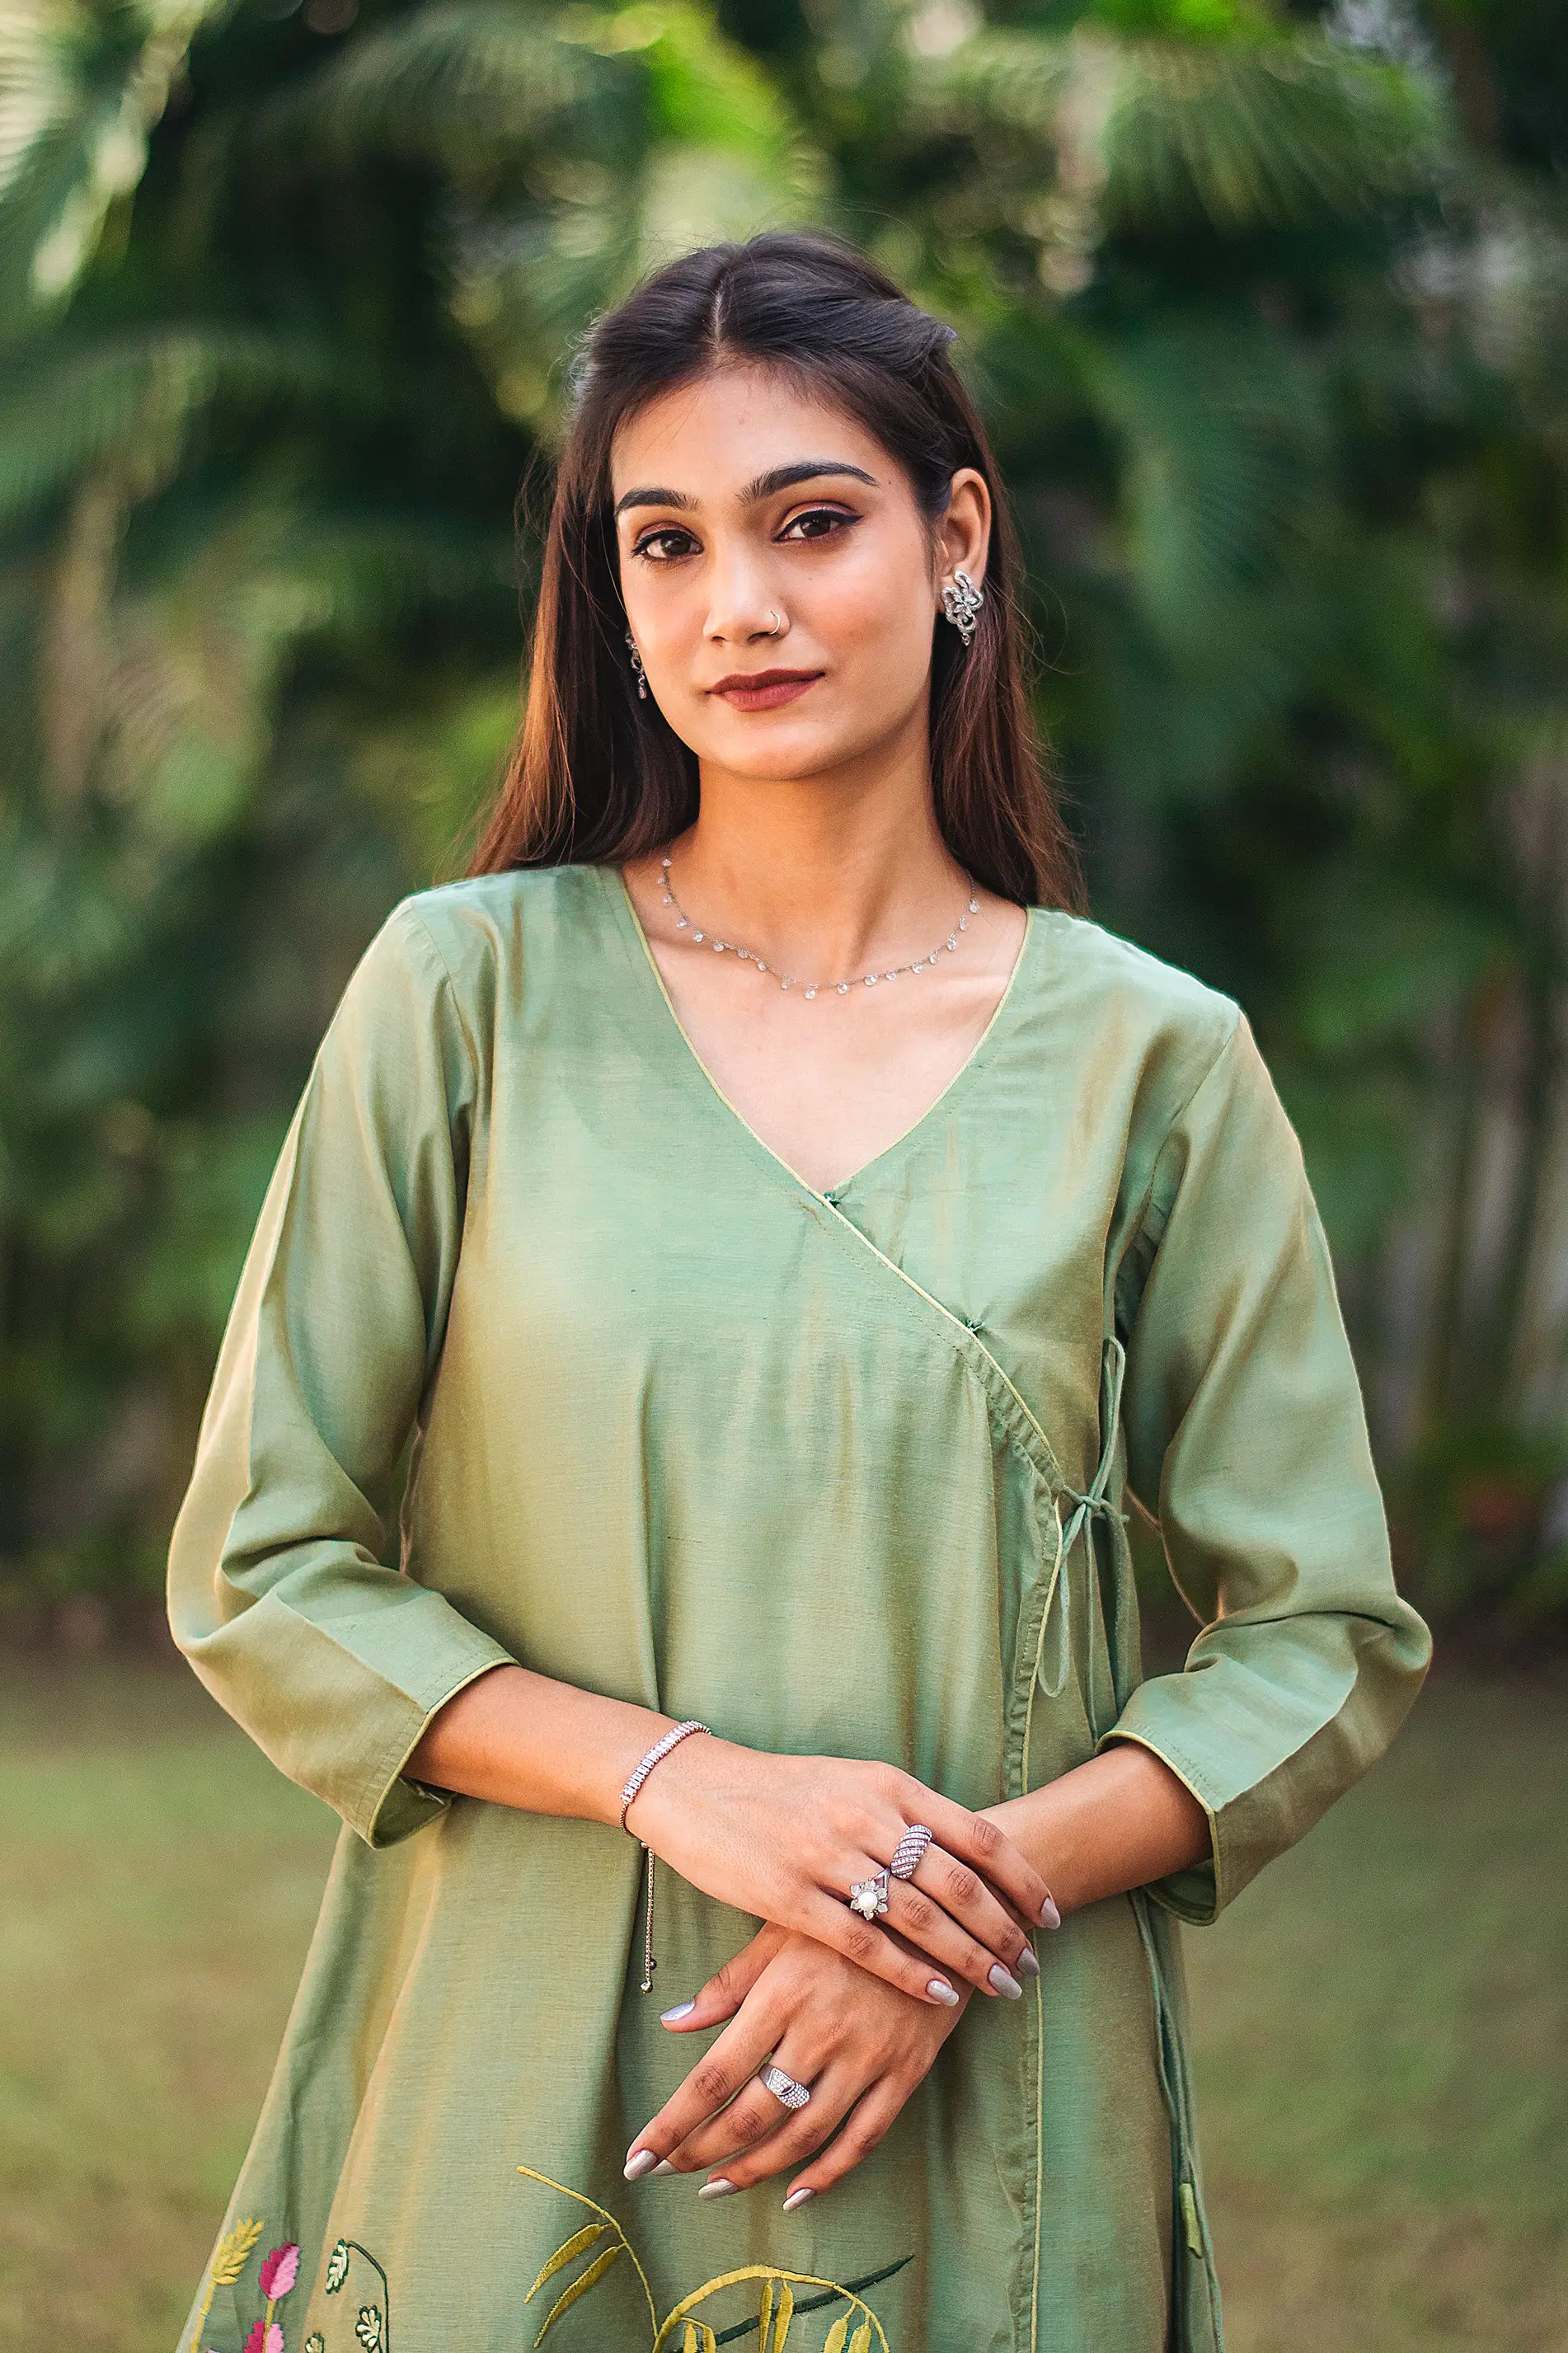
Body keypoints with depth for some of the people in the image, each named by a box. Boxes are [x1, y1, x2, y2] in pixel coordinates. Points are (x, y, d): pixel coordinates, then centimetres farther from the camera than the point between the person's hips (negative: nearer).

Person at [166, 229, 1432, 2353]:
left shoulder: (1155, 1060, -2)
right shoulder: (469, 986, -3)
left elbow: (1328, 1642, 1)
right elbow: (258, 1572, -3)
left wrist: (990, 1867, -14)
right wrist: (679, 1779, -16)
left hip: (984, 2140, 0)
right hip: (512, 2101, 0)